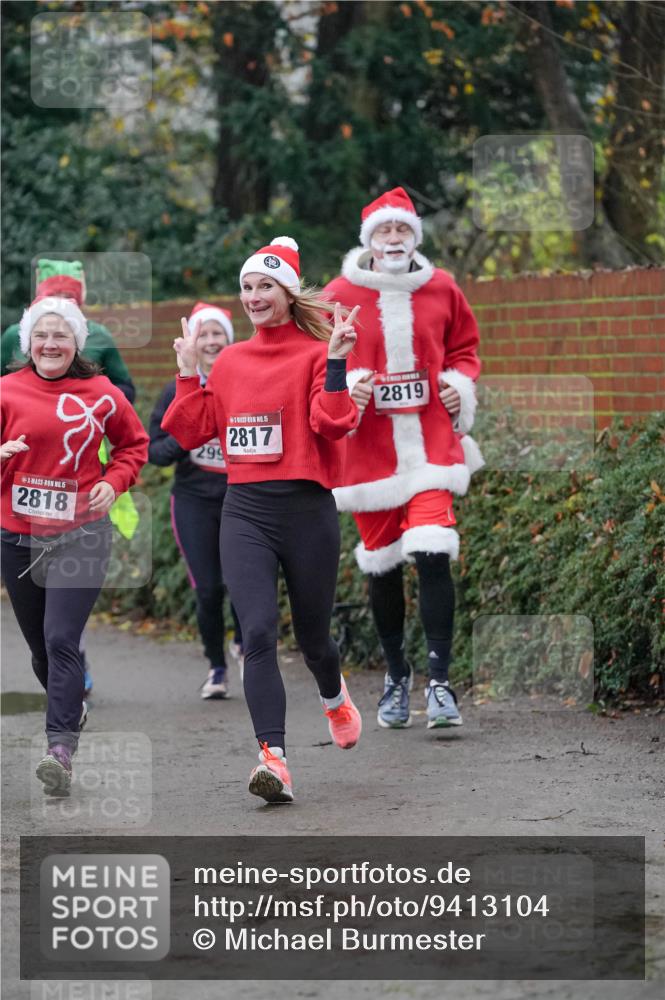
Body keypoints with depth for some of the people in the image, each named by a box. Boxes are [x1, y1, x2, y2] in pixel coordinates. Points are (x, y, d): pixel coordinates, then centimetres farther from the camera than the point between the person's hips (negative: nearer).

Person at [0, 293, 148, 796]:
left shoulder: (101, 393, 1)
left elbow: (135, 443, 15)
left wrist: (114, 482, -1)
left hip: (81, 534, -2)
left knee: (61, 641, -15)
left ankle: (62, 752, -21)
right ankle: (73, 707, 40)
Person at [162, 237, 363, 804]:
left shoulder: (316, 355, -2)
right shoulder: (230, 361, 12)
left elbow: (333, 424, -15)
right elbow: (190, 433, 14)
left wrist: (336, 361, -20)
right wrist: (188, 372, 8)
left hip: (306, 508, -3)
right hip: (245, 510, 3)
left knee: (312, 635, 12)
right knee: (259, 633, -14)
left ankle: (334, 696, 48)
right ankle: (275, 762, -21)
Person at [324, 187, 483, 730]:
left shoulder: (441, 289, 5)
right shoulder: (340, 296, 0)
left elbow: (464, 346, 18)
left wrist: (460, 382, -1)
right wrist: (344, 388, -13)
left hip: (431, 445, 0)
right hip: (369, 450, 0)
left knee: (432, 554, -16)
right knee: (382, 565, 9)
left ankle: (440, 682, -13)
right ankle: (396, 675, 28)